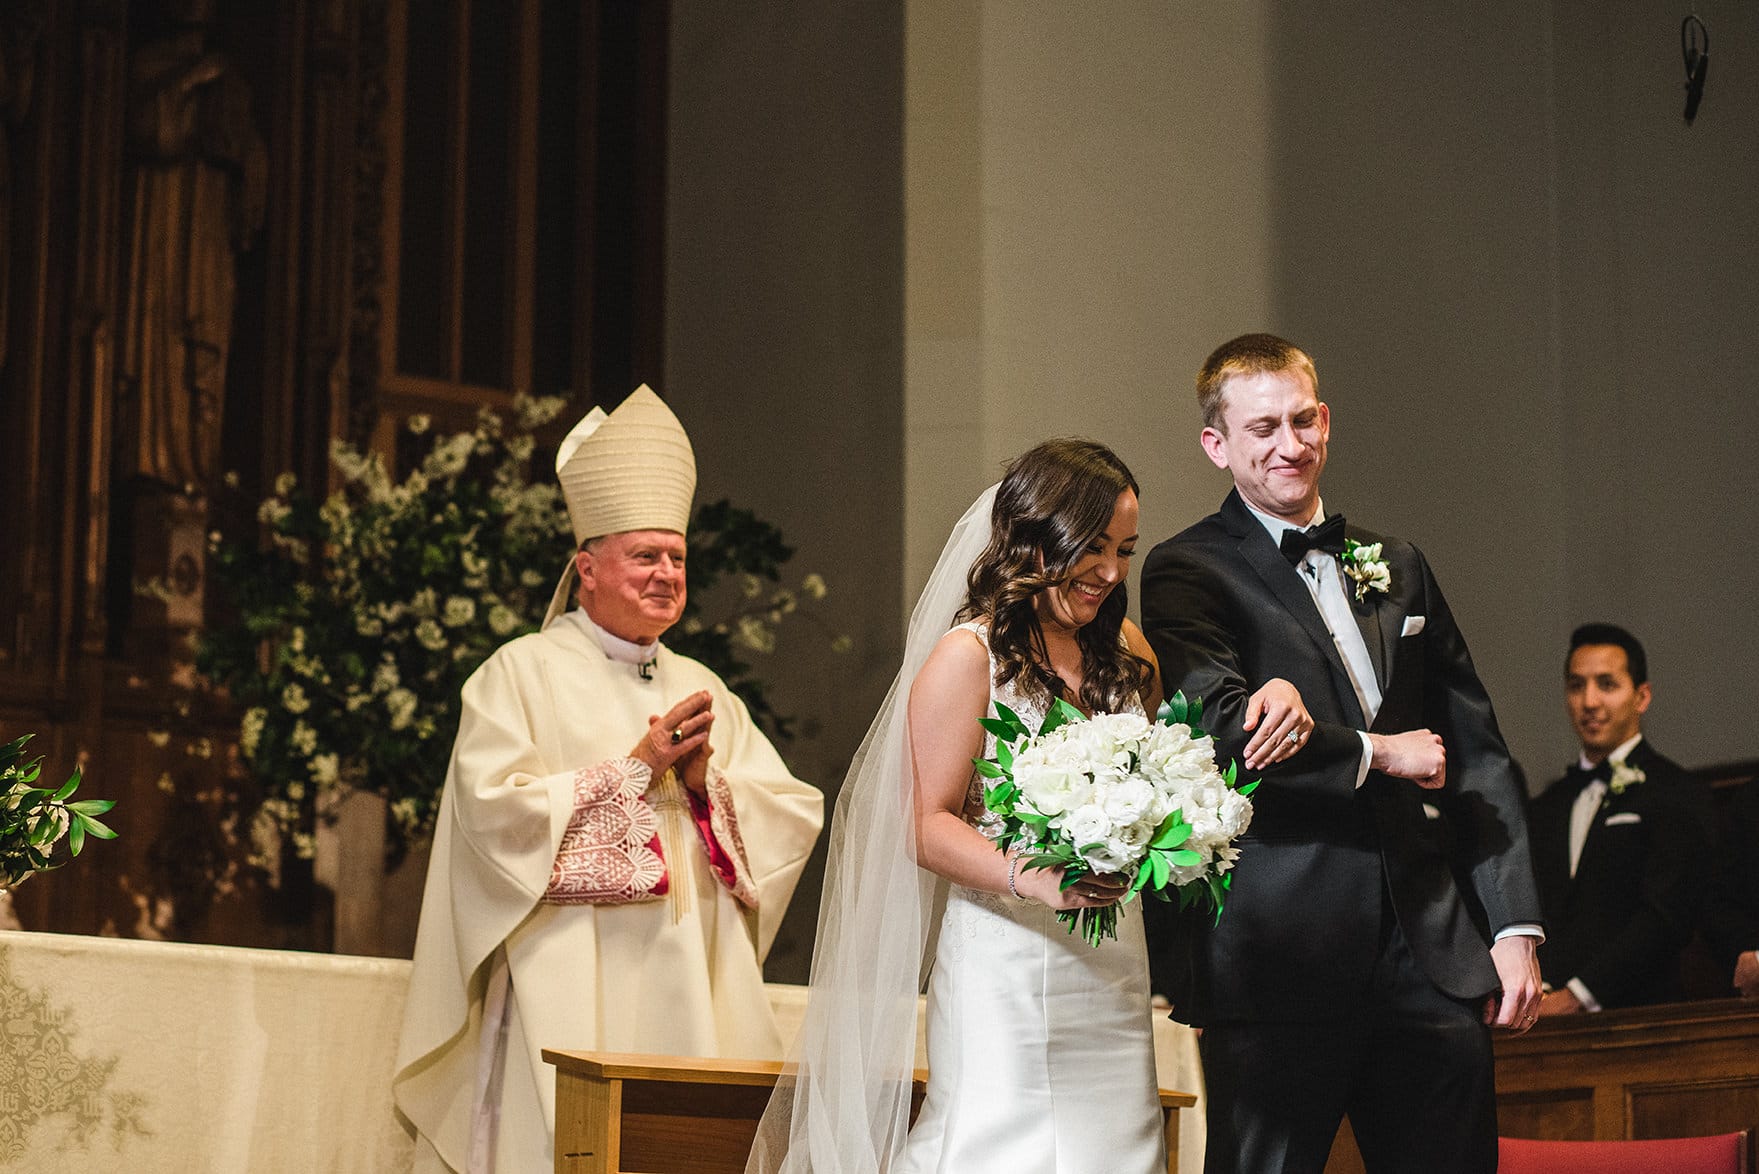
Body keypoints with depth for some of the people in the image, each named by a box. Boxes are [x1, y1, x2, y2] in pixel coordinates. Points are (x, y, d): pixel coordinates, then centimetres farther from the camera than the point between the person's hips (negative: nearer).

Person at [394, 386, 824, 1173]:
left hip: (691, 988, 5)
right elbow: (496, 811, -11)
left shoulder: (701, 690, 18)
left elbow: (794, 814, 12)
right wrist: (637, 766, -10)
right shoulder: (521, 673, 2)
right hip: (567, 986, -5)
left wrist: (704, 782, -7)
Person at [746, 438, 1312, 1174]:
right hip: (1008, 969, -6)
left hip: (1112, 969, 6)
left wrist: (1269, 698, 6)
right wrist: (1035, 880, -26)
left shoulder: (1123, 649, 14)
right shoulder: (968, 655, -6)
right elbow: (929, 825, -10)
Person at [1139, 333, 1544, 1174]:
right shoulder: (1188, 572, 0)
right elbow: (1224, 727, -17)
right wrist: (1378, 754, -5)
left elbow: (1477, 751, 17)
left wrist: (1514, 927, 9)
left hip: (1430, 957, 5)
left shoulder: (1399, 568, 17)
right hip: (1275, 969, -5)